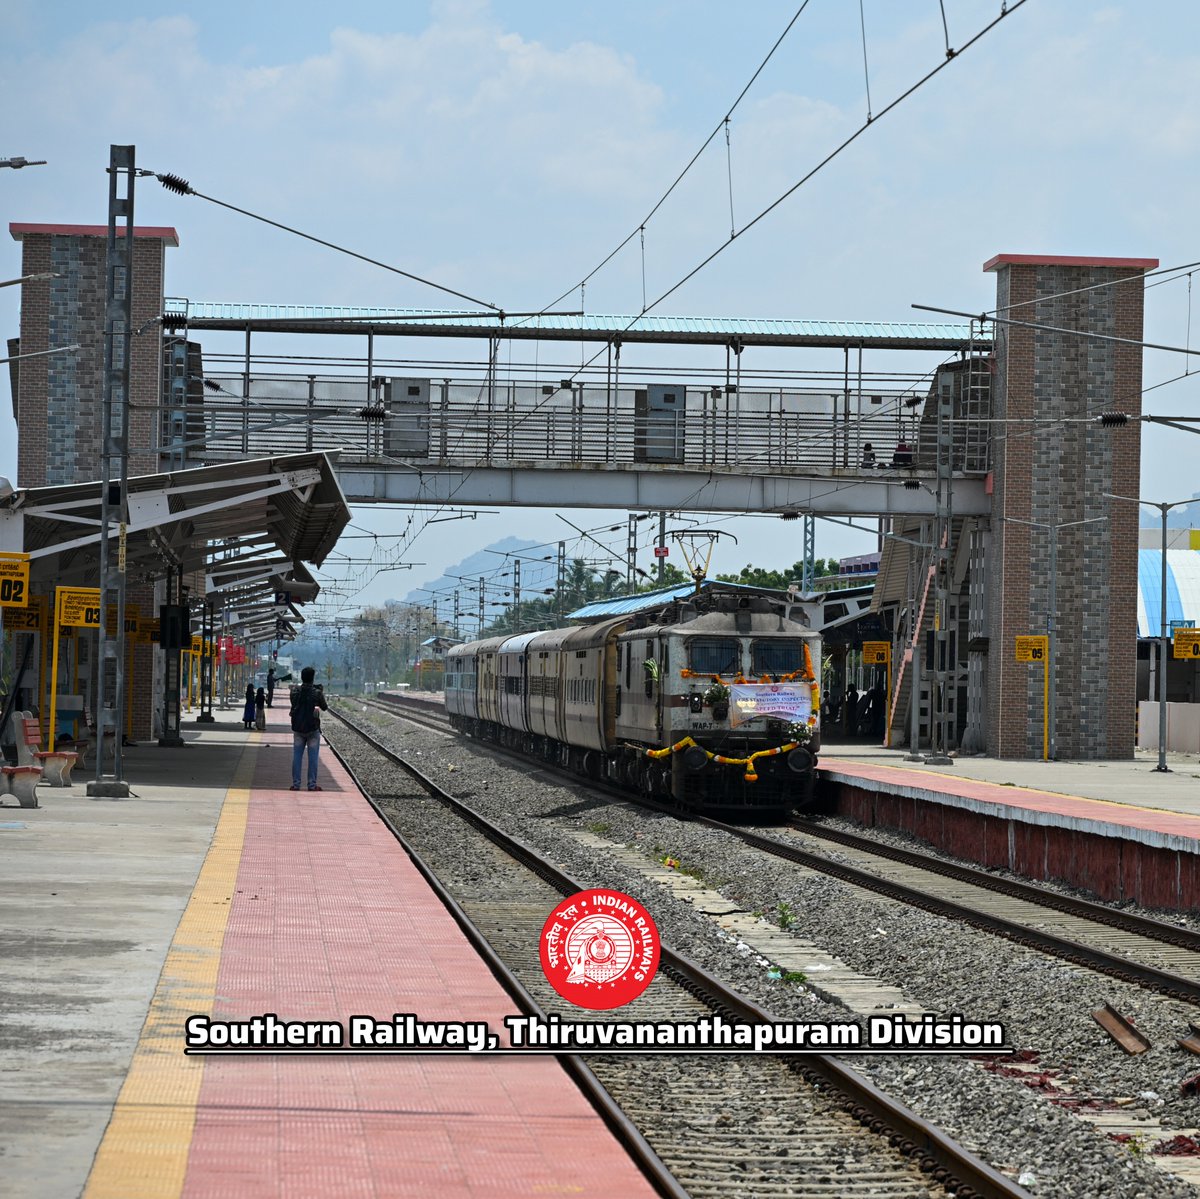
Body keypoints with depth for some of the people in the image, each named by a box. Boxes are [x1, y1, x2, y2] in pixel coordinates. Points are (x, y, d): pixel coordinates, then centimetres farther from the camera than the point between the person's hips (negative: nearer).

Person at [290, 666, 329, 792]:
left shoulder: (295, 691, -3)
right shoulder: (317, 693, -12)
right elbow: (325, 708, 1)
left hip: (298, 728, 3)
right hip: (313, 729, -3)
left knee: (297, 757, 8)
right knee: (313, 758, 4)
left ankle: (295, 784, 6)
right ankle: (312, 784, 3)